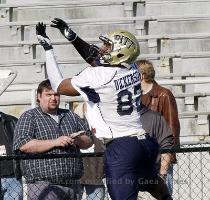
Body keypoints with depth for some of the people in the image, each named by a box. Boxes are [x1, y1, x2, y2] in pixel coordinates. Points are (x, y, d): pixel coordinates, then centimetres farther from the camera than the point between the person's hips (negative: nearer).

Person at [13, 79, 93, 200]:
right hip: (43, 185, -6)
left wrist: (78, 140, -5)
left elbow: (89, 141, 19)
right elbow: (23, 145, -12)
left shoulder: (71, 116, 20)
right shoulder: (29, 117, 4)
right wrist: (55, 142, -17)